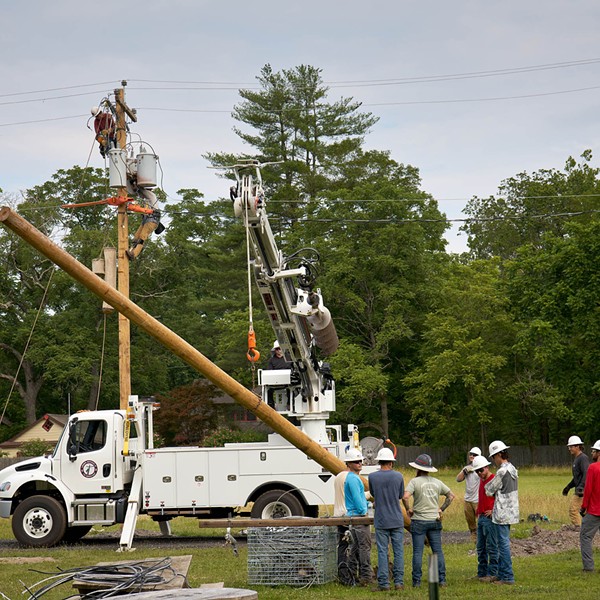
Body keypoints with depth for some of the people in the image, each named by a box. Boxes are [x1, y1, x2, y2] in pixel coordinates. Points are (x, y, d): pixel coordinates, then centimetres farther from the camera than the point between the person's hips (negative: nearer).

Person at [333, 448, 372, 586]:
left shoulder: (338, 477, 17)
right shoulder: (353, 478, -13)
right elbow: (357, 499, -17)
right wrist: (363, 512, -8)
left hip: (340, 517, 9)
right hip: (356, 517, -9)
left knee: (343, 548, 9)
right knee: (363, 547, -7)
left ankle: (345, 578, 10)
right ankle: (365, 577, -9)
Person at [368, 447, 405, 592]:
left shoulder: (372, 476, -6)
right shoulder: (398, 476, -4)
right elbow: (401, 496, 10)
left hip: (381, 521, -1)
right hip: (397, 520, 1)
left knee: (382, 552, 2)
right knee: (398, 551, 7)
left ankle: (383, 583, 1)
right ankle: (398, 581, 7)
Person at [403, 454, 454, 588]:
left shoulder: (414, 481, -8)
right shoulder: (437, 482, 7)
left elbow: (405, 497, -22)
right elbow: (451, 496, 15)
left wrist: (408, 509, -6)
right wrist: (441, 509, 16)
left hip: (419, 521, -4)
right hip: (435, 520, 4)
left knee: (417, 552, 0)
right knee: (438, 551, 8)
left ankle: (417, 581, 1)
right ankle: (442, 579, 8)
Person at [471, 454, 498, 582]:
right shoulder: (482, 480, 17)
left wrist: (493, 510, -16)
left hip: (490, 518, -9)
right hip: (481, 517, 9)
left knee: (491, 547, -5)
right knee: (481, 548, 12)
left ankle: (492, 574, -2)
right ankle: (482, 573, 18)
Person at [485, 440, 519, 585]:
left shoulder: (502, 472, -18)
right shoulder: (512, 470, 12)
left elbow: (489, 490, -10)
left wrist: (488, 485, 11)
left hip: (502, 515, -9)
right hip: (510, 512, 9)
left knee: (503, 544, -4)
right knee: (503, 544, 15)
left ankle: (508, 577, -2)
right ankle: (501, 574, 21)